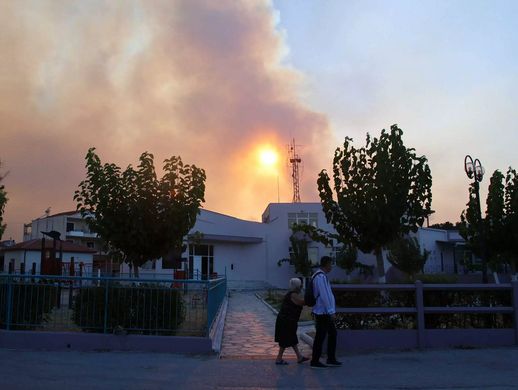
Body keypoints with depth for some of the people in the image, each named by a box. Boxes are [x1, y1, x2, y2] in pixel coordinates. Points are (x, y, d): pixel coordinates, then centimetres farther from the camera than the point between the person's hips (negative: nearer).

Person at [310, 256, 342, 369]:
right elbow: (324, 295, -22)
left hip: (325, 312, 10)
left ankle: (331, 359, 22)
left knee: (332, 333, 14)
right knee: (320, 336, -1)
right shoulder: (320, 277, -19)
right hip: (323, 312, -10)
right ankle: (315, 361, 9)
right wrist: (331, 311, -20)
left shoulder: (321, 276, 14)